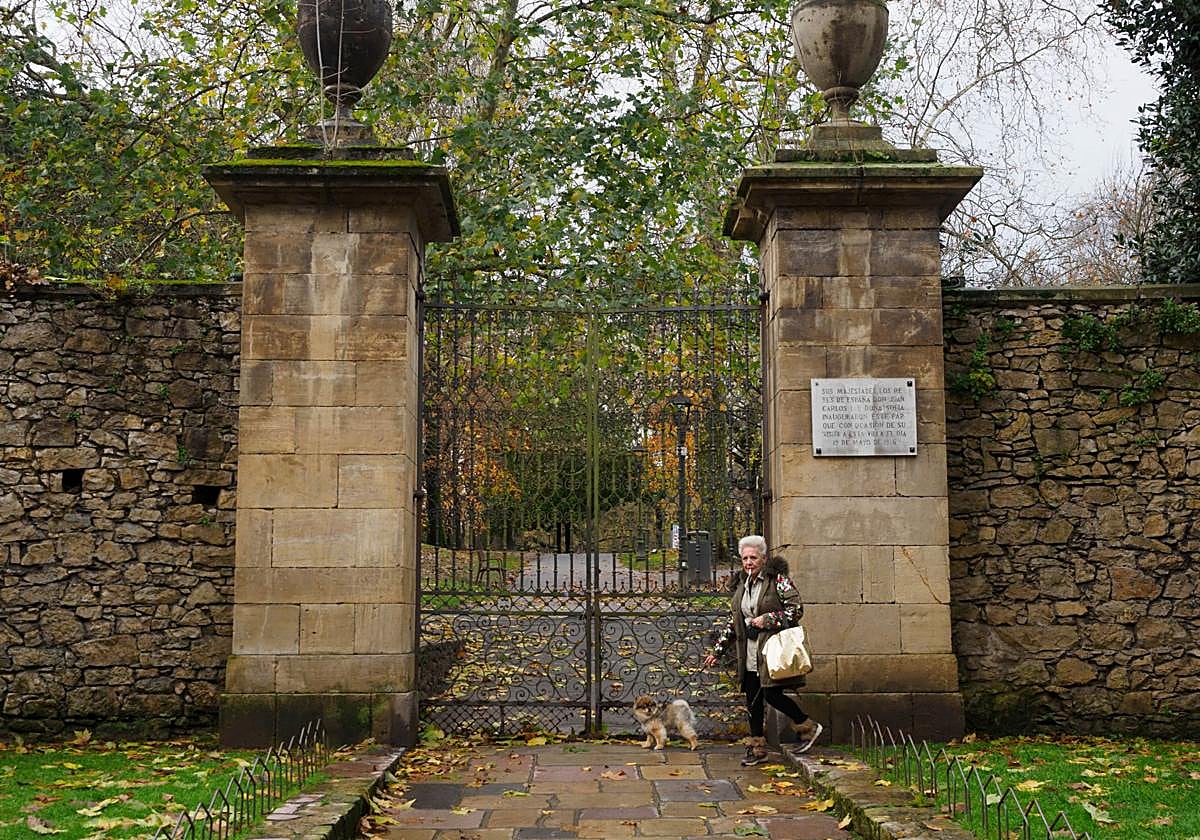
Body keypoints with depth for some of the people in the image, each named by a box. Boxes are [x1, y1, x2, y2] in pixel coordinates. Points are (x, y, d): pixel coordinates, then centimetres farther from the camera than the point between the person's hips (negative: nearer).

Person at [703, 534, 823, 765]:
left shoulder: (778, 580, -6)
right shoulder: (741, 584, 14)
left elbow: (797, 609, -11)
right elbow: (733, 622, 21)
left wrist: (767, 619, -17)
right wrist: (717, 650, 19)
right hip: (749, 654, 7)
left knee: (772, 694, -11)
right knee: (753, 700, 7)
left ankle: (808, 727, 12)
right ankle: (757, 748, 18)